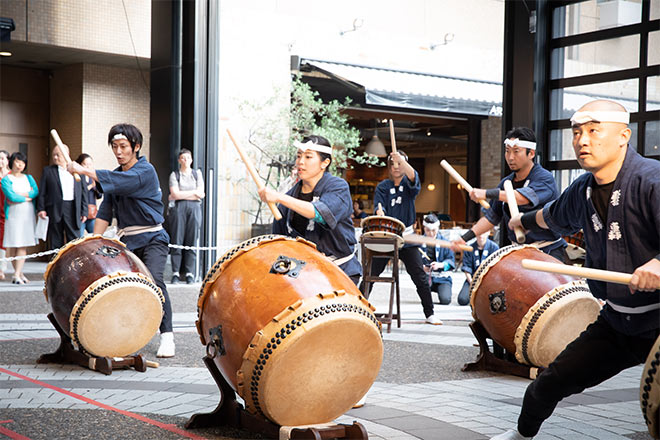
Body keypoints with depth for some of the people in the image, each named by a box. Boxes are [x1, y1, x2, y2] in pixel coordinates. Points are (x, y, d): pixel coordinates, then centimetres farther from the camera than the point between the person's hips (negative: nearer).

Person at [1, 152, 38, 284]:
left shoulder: (29, 178, 16)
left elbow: (36, 191, -1)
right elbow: (11, 196, -12)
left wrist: (19, 195, -12)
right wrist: (27, 197, -2)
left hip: (28, 214, 3)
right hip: (13, 213, -3)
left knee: (23, 244, -5)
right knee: (13, 244, -4)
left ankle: (17, 274, -5)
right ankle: (19, 272, 4)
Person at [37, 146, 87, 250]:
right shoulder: (48, 171, 9)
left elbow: (83, 192, 10)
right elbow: (41, 192, 5)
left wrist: (84, 211, 4)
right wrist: (41, 209, -6)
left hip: (73, 210, 1)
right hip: (55, 209, -1)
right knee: (56, 242, 4)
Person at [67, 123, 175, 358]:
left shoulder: (146, 171, -10)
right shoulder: (115, 175, 12)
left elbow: (118, 182, -27)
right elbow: (105, 211, 9)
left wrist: (84, 170, -24)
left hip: (152, 238, -7)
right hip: (127, 240, 7)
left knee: (153, 280, -24)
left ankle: (167, 336, -21)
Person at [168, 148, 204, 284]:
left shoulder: (197, 173, 16)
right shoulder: (174, 175, 11)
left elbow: (201, 194, 5)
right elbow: (175, 194, -3)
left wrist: (181, 195, 1)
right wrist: (193, 193, -2)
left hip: (194, 208, 1)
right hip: (179, 208, -1)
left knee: (192, 241, -4)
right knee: (177, 240, -7)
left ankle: (190, 273, -4)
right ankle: (175, 273, -6)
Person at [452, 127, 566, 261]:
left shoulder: (545, 178, -11)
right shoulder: (506, 183, 11)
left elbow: (525, 197, -31)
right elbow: (492, 217, 15)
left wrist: (487, 193, -38)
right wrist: (465, 238, 3)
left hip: (548, 251, -6)